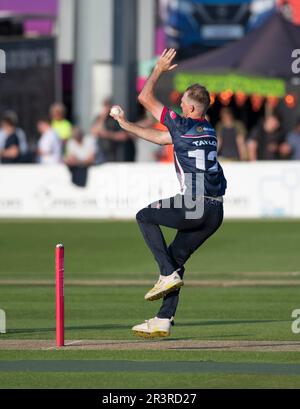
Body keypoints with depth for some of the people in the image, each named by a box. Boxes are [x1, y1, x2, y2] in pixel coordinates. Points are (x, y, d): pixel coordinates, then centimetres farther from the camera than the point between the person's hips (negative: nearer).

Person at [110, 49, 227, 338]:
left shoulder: (182, 125, -4)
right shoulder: (209, 131, 18)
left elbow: (145, 98, 6)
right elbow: (160, 138, 30)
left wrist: (159, 69, 19)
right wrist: (126, 125, 35)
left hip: (195, 206, -8)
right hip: (215, 213, 8)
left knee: (145, 216, 14)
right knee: (176, 257, 15)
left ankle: (168, 274, 2)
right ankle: (164, 321, 12)